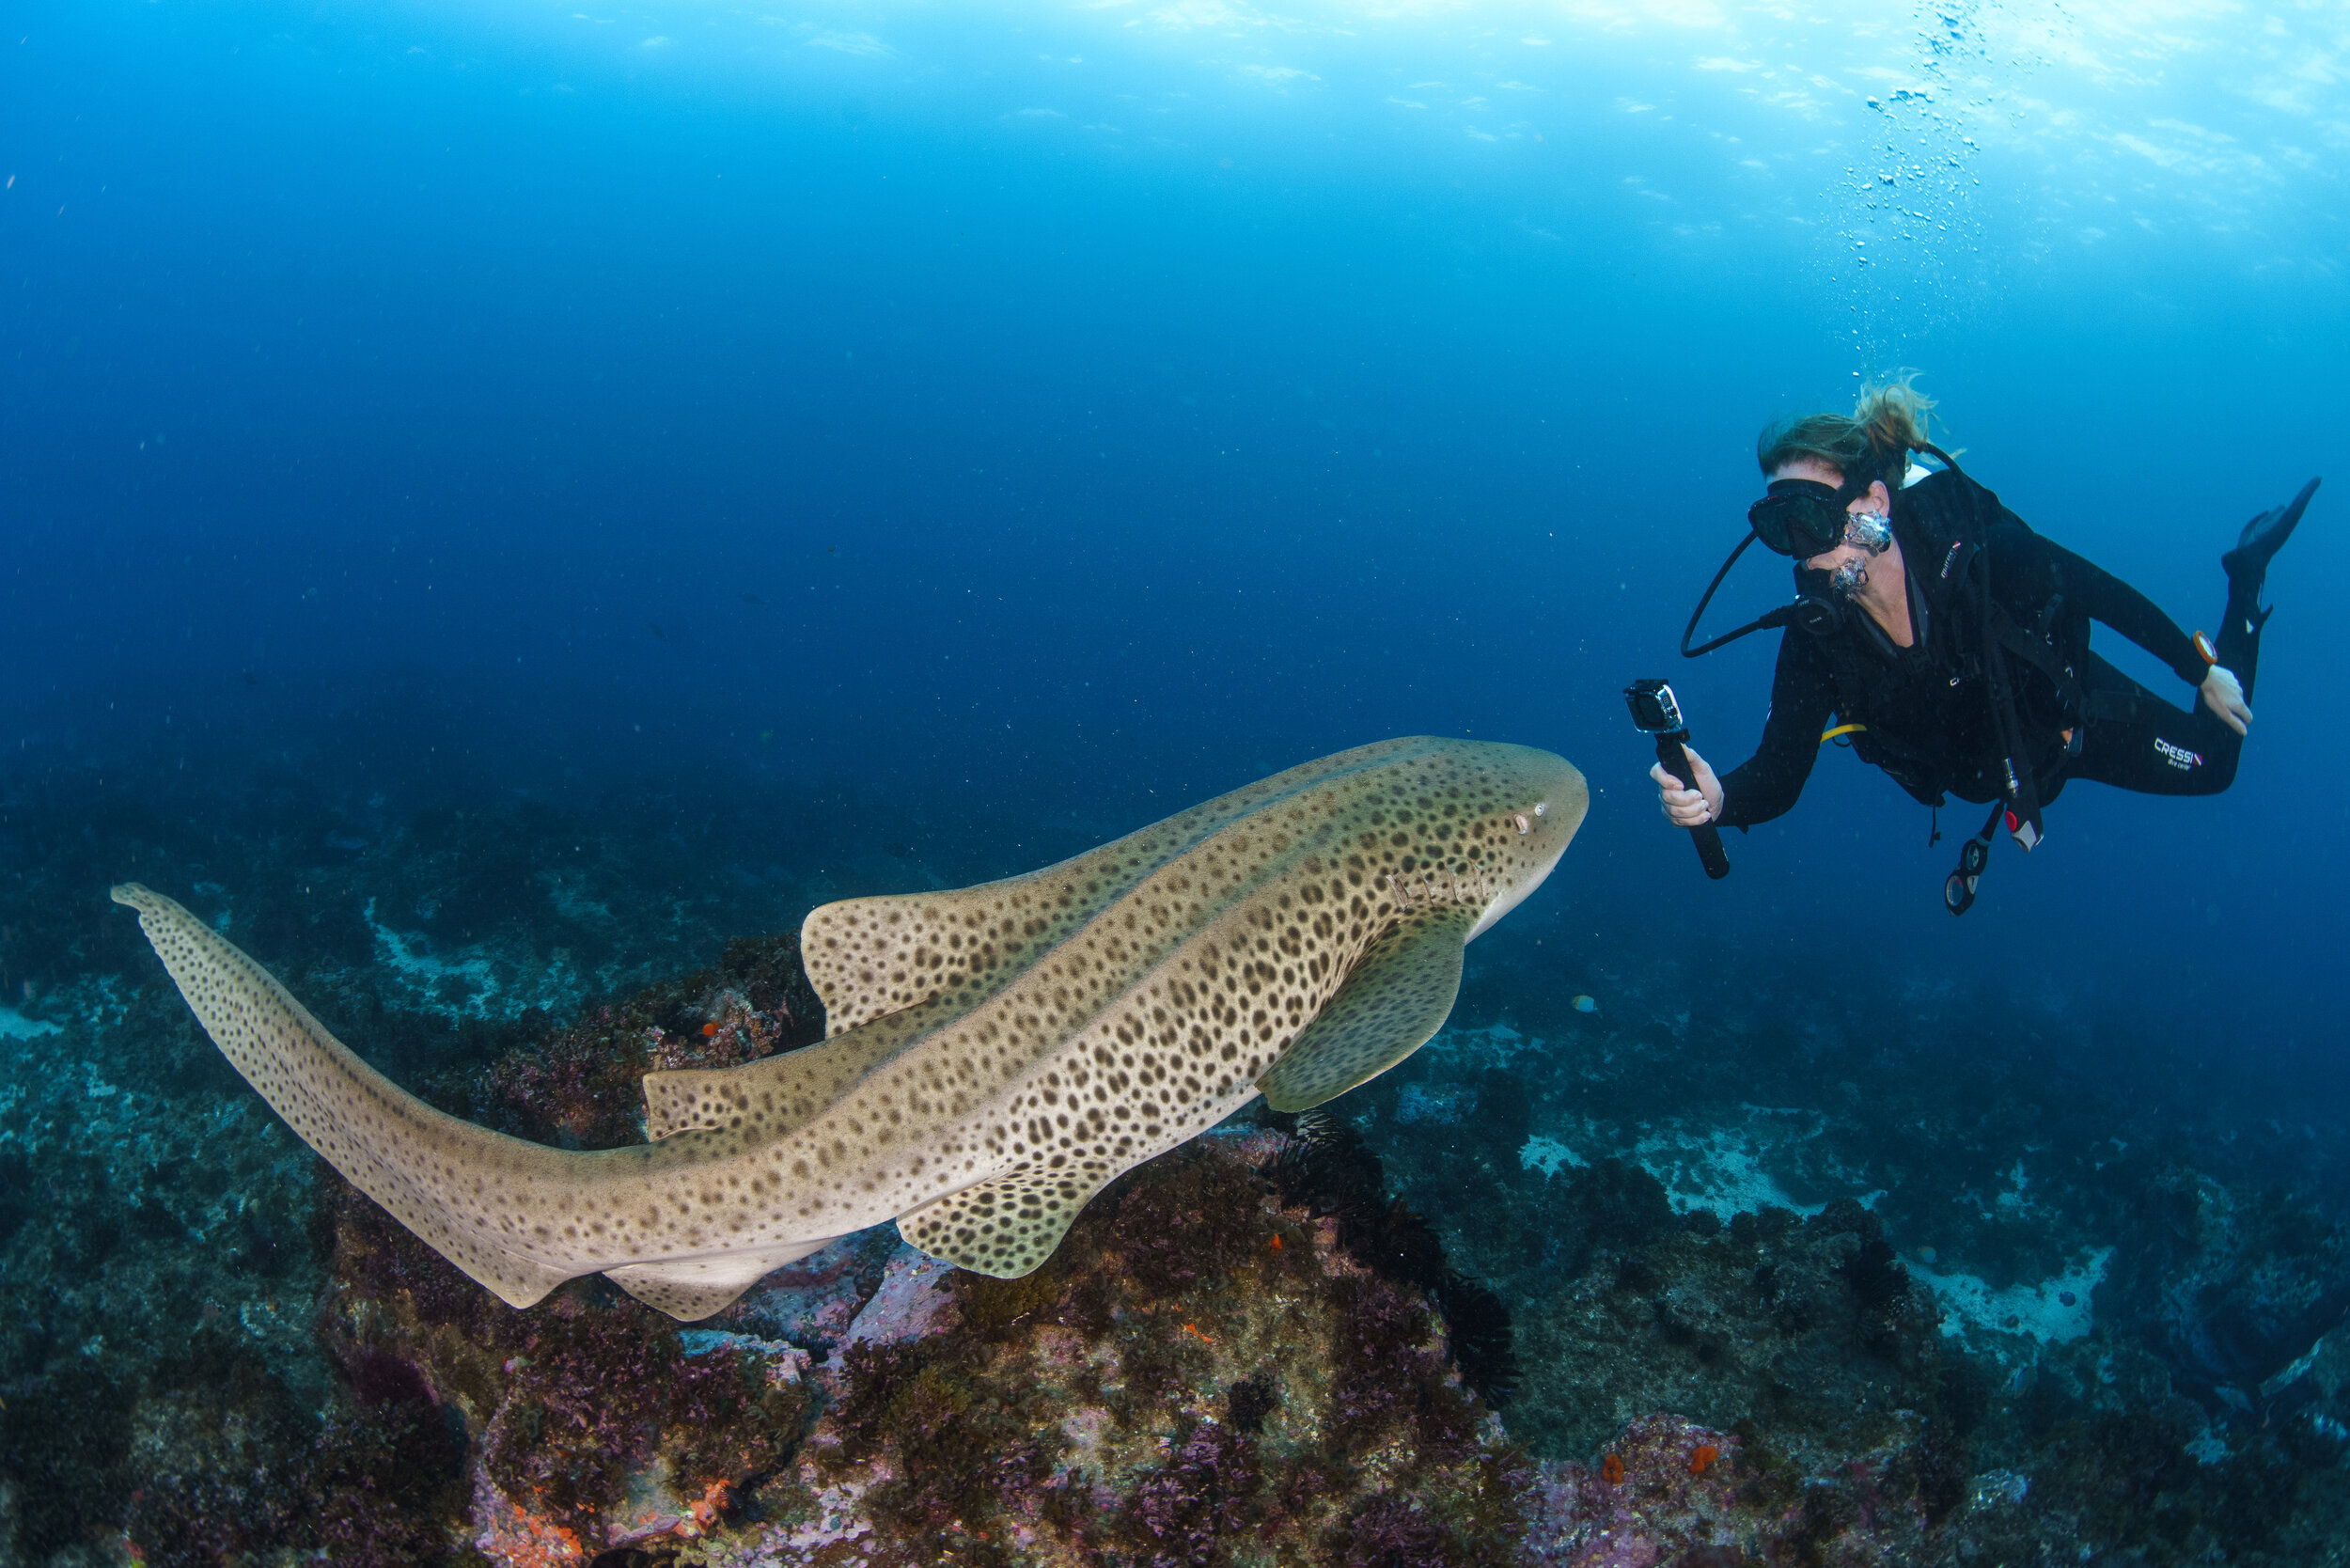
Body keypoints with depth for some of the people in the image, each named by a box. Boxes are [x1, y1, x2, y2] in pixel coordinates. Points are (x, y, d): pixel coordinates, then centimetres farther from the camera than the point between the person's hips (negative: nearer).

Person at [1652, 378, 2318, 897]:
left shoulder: (1984, 556, -39)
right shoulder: (1815, 635, -31)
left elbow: (2105, 593, -21)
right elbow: (1778, 777, -30)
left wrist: (2202, 670, -9)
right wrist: (1717, 799, -52)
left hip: (2074, 712, -2)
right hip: (1987, 772, 3)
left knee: (2210, 766, 20)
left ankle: (2246, 572, 36)